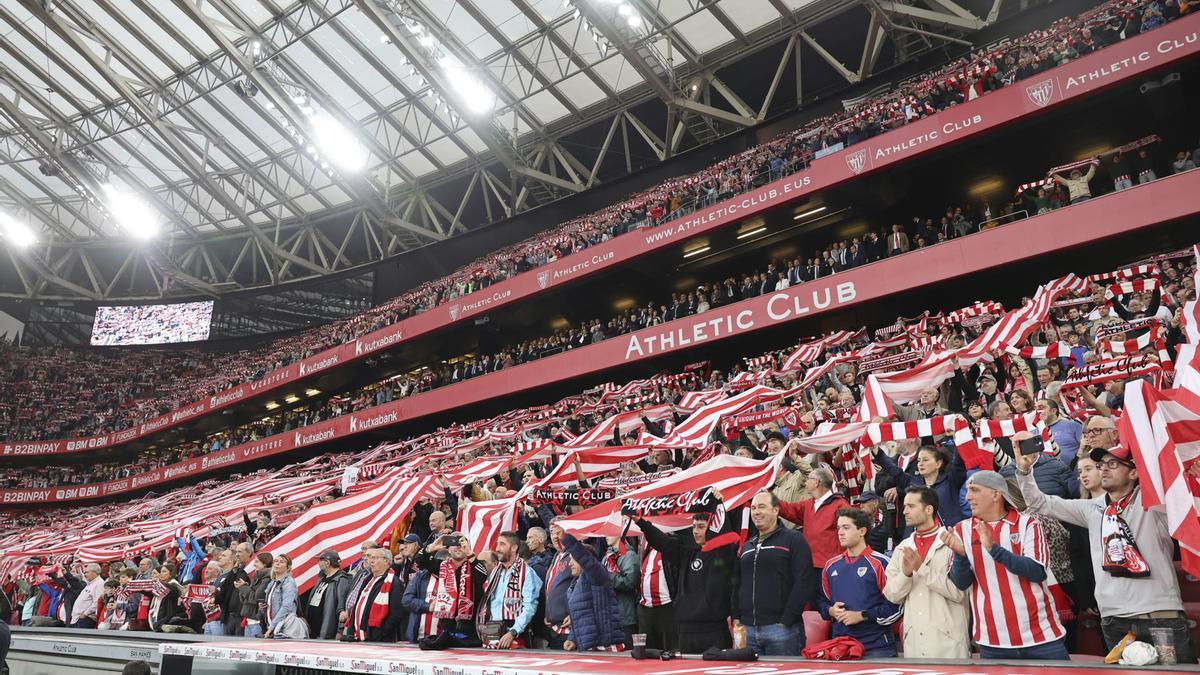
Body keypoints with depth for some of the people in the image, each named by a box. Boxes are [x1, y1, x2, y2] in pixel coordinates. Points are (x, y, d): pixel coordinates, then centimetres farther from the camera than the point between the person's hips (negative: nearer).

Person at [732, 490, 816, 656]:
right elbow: (737, 585, 23)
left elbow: (804, 583, -10)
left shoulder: (793, 540, -1)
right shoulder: (747, 546, 20)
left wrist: (787, 620, -14)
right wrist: (736, 617, 10)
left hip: (781, 628, -6)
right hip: (747, 629, 6)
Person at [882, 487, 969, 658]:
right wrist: (905, 574, -13)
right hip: (913, 641, 5)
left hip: (948, 640, -5)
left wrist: (922, 569, -16)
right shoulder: (901, 549, 10)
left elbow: (959, 591, -14)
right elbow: (892, 596, 6)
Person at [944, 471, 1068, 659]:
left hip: (1041, 635, -1)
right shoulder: (963, 530, 4)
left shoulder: (1027, 523, -2)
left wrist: (994, 548, -23)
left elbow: (1038, 572, -14)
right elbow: (961, 583, -1)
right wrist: (960, 554, -20)